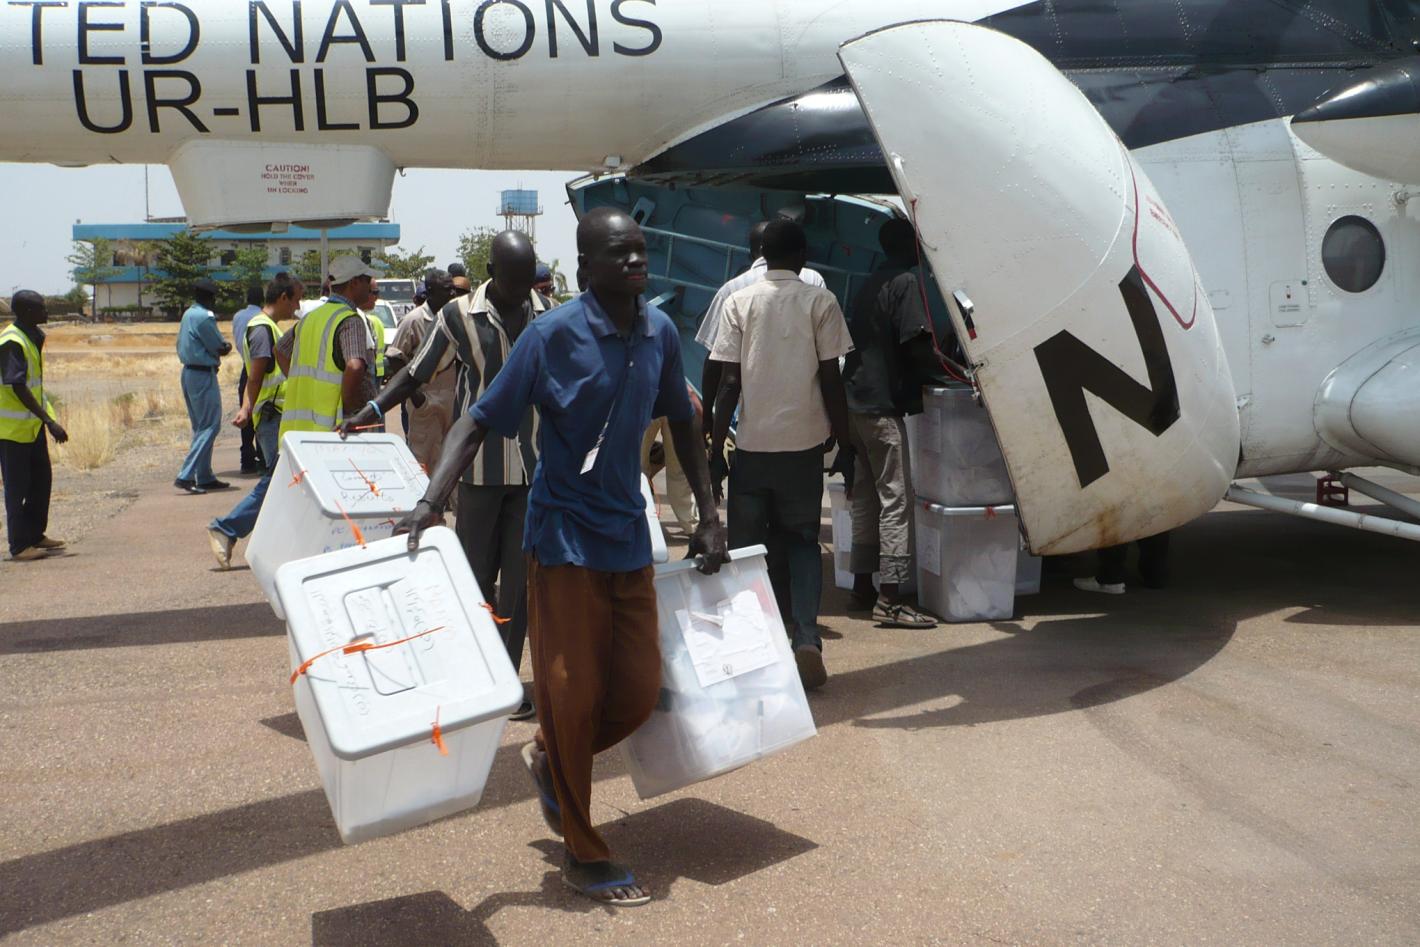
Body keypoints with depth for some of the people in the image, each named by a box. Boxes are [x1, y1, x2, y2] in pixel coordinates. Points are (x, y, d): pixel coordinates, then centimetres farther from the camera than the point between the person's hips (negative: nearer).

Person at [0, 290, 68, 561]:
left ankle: (35, 536, 26)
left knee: (42, 480, 14)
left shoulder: (32, 337, 9)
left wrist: (46, 418, 19)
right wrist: (50, 421, -28)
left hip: (33, 424, 9)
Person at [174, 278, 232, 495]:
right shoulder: (204, 317, -16)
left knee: (200, 426, 15)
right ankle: (186, 476, -14)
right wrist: (226, 346, 9)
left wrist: (221, 347, 3)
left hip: (188, 372, 10)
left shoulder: (188, 314, 14)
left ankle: (205, 477, 19)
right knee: (210, 426, -8)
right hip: (203, 375, -10)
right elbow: (220, 348, -15)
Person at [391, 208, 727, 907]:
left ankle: (550, 758, 37)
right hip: (565, 533, -5)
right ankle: (583, 855, 18)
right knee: (573, 692, 0)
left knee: (640, 690, 7)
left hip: (630, 533, 6)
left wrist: (709, 514, 14)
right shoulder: (554, 334, -14)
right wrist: (430, 503, -27)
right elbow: (479, 422, -14)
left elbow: (681, 422, 15)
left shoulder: (660, 332, 2)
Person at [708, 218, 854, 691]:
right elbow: (830, 379, -3)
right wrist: (844, 442, 5)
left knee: (747, 546, 11)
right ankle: (806, 639, -4)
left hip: (751, 444, 0)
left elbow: (729, 383, -2)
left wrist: (716, 448, 2)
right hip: (803, 442, 0)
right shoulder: (820, 301, 0)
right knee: (802, 542, 13)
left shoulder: (740, 301, 2)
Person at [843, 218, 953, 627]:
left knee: (865, 497, 13)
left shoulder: (869, 283, 18)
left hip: (855, 402, 9)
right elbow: (918, 348, -16)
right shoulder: (907, 282, -8)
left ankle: (862, 587, 18)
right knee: (896, 499, -7)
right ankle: (889, 600, -9)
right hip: (883, 404, -9)